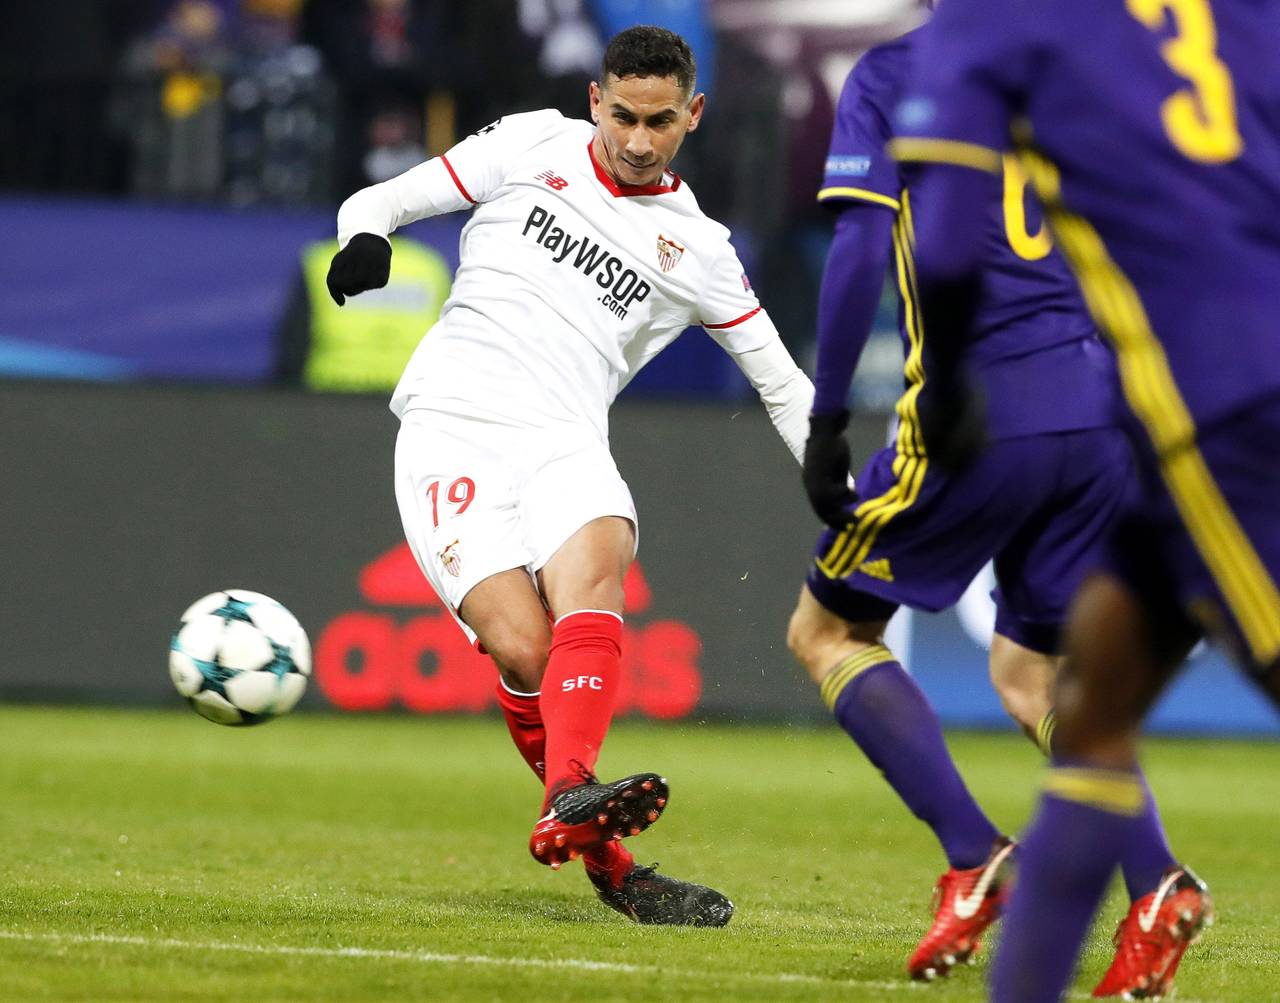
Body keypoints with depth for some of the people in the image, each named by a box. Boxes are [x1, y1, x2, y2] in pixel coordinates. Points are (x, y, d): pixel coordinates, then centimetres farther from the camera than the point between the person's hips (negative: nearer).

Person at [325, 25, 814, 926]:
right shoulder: (534, 145, 12)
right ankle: (611, 871, -11)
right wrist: (365, 236, -11)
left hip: (566, 439, 1)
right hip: (452, 424, -1)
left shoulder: (697, 248, 15)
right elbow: (380, 201, 13)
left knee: (592, 572, -33)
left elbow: (783, 384, 23)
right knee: (524, 650, -21)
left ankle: (571, 808, -52)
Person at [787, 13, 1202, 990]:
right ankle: (1153, 879, -8)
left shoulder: (890, 75, 2)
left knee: (827, 632, 14)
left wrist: (825, 421, -5)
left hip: (979, 414, -5)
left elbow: (860, 253, -8)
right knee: (1031, 671, 19)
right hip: (1102, 413, 5)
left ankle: (975, 859, -5)